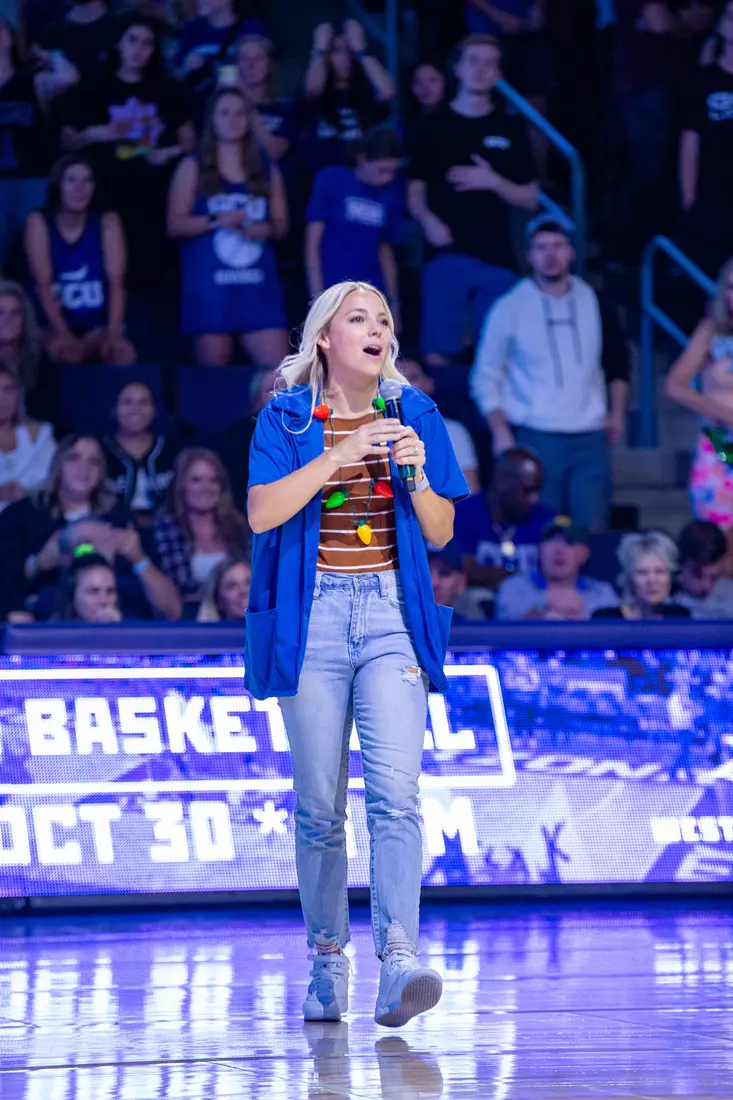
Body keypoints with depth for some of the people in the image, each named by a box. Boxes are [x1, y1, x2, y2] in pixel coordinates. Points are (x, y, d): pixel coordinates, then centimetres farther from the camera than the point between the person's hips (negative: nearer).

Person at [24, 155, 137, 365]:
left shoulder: (107, 222, 2)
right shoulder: (39, 222, -1)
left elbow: (116, 282, -8)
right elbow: (44, 285, -10)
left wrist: (114, 333, -24)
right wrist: (64, 334, -24)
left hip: (98, 325, 1)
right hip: (55, 326, -1)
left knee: (123, 354, -31)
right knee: (66, 353, -35)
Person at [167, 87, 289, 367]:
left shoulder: (267, 171, 14)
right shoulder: (193, 168, 6)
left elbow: (281, 225, 16)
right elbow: (175, 225, 0)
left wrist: (266, 230, -7)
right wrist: (217, 220, -14)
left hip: (258, 285, 2)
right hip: (209, 283, -2)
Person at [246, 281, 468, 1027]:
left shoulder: (414, 414, 9)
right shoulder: (286, 418, 3)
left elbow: (441, 532, 9)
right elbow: (262, 513, -11)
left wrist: (416, 475, -11)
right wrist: (340, 455, -18)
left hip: (391, 614, 0)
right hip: (313, 617, 0)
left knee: (394, 791, -15)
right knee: (319, 803, 3)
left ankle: (399, 963, -25)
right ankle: (326, 962, 14)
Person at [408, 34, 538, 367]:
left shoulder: (509, 128, 10)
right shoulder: (435, 125, 8)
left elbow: (529, 199, 10)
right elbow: (414, 192, 10)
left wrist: (494, 182, -8)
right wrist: (428, 220, -11)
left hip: (496, 258, 1)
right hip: (446, 255, -1)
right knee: (437, 356, -7)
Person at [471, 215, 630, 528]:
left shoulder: (595, 303, 9)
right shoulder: (510, 308, 0)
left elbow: (617, 362, 22)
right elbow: (486, 377, 3)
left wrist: (617, 414, 11)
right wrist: (501, 433, -6)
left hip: (590, 437, 3)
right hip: (536, 440, -3)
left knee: (592, 531, -3)